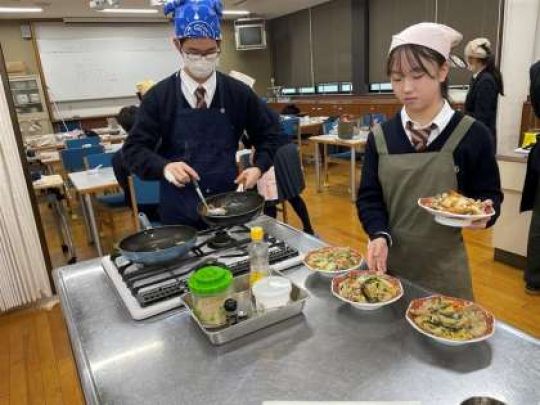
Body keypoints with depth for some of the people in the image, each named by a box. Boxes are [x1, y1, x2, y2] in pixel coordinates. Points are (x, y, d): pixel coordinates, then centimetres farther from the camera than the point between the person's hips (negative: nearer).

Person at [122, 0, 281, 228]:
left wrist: (259, 167, -9)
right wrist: (164, 167, -26)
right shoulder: (158, 97, -6)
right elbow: (134, 149, -6)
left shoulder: (238, 93, -1)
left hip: (228, 204, 2)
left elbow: (268, 133, 9)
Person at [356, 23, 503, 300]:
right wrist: (379, 235, -18)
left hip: (442, 268, -2)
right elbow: (369, 196, -1)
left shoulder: (472, 134, -8)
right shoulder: (380, 136, -1)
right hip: (389, 262, 2)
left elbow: (490, 195, -1)